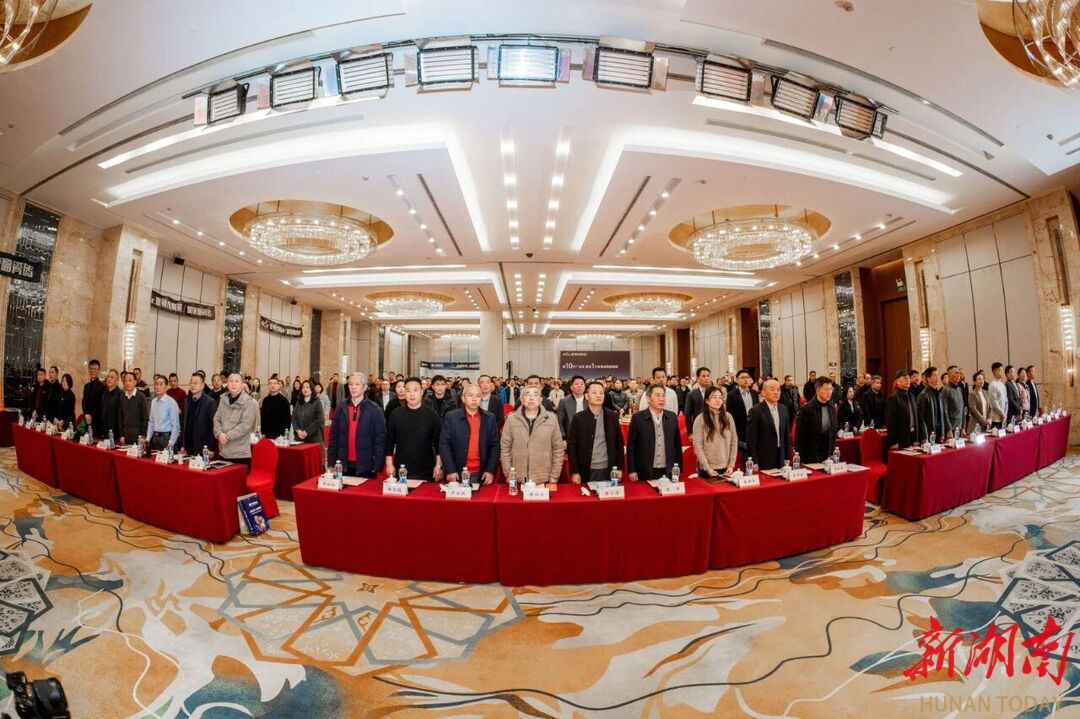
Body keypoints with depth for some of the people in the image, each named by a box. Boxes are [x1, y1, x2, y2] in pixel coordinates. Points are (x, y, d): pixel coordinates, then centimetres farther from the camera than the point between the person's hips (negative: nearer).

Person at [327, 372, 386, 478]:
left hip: (366, 466, -3)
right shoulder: (341, 408, 5)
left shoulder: (375, 409, -6)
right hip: (344, 465, 3)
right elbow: (334, 436, 7)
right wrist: (331, 462, 3)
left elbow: (380, 438, -7)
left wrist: (378, 465, -10)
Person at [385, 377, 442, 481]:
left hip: (426, 470, -1)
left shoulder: (432, 415, -3)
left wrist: (438, 465, -5)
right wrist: (389, 464, 0)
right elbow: (389, 441, 5)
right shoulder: (396, 414, 1)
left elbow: (438, 442, -2)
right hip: (400, 469, 1)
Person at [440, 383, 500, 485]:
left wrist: (490, 470, -5)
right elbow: (444, 444, -3)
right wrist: (450, 470, -10)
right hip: (457, 474, -1)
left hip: (482, 475, 1)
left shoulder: (490, 418, 3)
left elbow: (495, 446, 3)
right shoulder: (451, 417, -1)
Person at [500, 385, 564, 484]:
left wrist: (554, 476, 0)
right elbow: (505, 448, 3)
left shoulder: (551, 418, -2)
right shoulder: (511, 419, -2)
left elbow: (558, 449, 1)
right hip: (517, 480, 0)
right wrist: (508, 474, 1)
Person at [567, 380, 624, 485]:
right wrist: (574, 472, -7)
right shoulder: (578, 418, -5)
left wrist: (619, 468, 4)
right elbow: (571, 445, -4)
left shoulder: (612, 416, 2)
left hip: (608, 470, 2)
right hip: (586, 471, -2)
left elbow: (619, 442, 7)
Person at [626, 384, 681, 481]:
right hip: (645, 472, -3)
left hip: (669, 472, 3)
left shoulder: (672, 417, 5)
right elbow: (631, 446, -5)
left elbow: (677, 444, 10)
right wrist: (632, 470, -7)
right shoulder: (638, 417, -7)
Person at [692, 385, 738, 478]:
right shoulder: (700, 419, -9)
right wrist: (707, 468, -13)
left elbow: (734, 442, 3)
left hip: (726, 468, 3)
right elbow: (697, 446, -10)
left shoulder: (728, 417, 1)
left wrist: (731, 465, -1)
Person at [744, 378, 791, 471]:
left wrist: (787, 458, 11)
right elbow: (751, 440, -13)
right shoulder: (756, 411, -12)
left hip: (780, 459, 6)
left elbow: (787, 435, 15)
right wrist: (754, 462, -14)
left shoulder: (783, 409, 8)